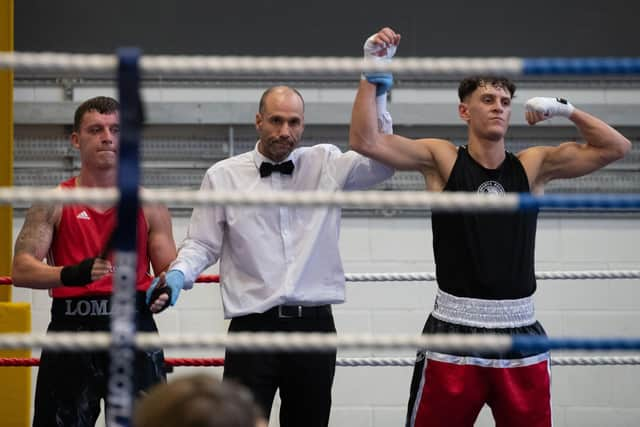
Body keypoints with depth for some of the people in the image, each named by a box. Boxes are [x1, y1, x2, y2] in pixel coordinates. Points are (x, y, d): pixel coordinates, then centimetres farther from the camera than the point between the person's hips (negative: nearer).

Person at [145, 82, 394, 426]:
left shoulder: (326, 165, 8)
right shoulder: (223, 177, 5)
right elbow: (202, 244, 8)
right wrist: (177, 274, -12)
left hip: (314, 324, 2)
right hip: (253, 326, -2)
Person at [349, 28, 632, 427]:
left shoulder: (532, 165, 8)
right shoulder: (442, 159, 2)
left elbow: (616, 147, 6)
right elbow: (366, 141, -9)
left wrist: (564, 108, -2)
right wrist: (373, 73, -14)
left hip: (521, 334, 3)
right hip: (454, 333, -3)